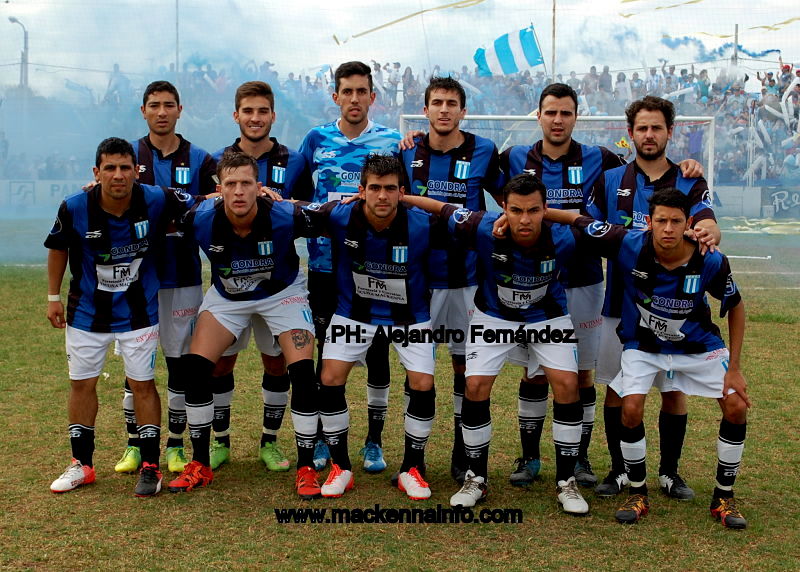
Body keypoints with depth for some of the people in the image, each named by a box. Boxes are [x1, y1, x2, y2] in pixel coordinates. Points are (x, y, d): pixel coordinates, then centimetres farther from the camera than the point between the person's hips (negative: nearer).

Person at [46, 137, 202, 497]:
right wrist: (53, 296, 7)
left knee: (142, 384, 1)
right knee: (82, 384, 9)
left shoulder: (156, 200, -19)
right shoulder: (75, 208, -17)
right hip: (87, 310, 1)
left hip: (139, 311, -1)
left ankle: (150, 467, 13)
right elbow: (58, 248, 2)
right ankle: (81, 465, 24)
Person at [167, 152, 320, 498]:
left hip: (282, 293, -2)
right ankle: (200, 466, 6)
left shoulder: (285, 217, -31)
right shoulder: (201, 220, -27)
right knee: (194, 367, -11)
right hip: (226, 296, 2)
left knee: (303, 371, -17)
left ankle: (306, 468, -1)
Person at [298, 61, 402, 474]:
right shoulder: (316, 140, 6)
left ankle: (374, 441, 17)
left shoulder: (392, 142, 3)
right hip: (325, 266, 1)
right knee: (327, 353, 9)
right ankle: (322, 438, 22)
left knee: (377, 354, 4)